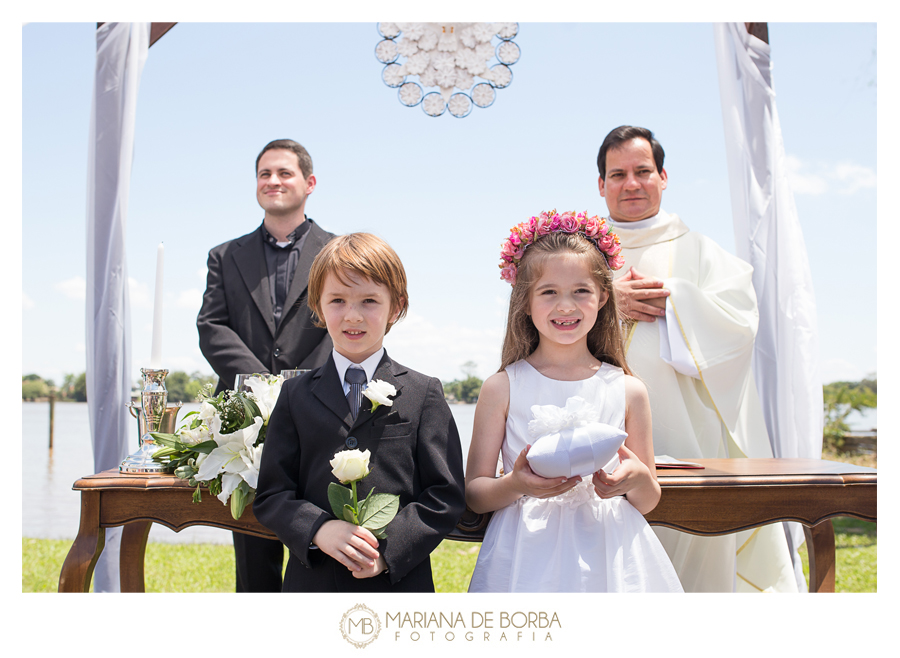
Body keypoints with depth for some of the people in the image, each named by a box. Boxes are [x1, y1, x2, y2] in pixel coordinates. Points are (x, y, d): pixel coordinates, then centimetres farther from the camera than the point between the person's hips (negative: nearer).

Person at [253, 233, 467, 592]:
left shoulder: (424, 393, 1)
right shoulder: (296, 394, 6)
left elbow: (446, 496, -3)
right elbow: (270, 495, 2)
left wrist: (389, 548, -16)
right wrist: (318, 529, -16)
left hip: (401, 582, -1)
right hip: (313, 582, 1)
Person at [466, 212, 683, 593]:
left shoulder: (628, 390, 2)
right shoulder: (502, 388, -2)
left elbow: (648, 503, 10)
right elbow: (474, 493, 0)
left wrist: (638, 479, -12)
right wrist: (516, 485, -19)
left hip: (609, 558, 2)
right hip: (529, 562, -1)